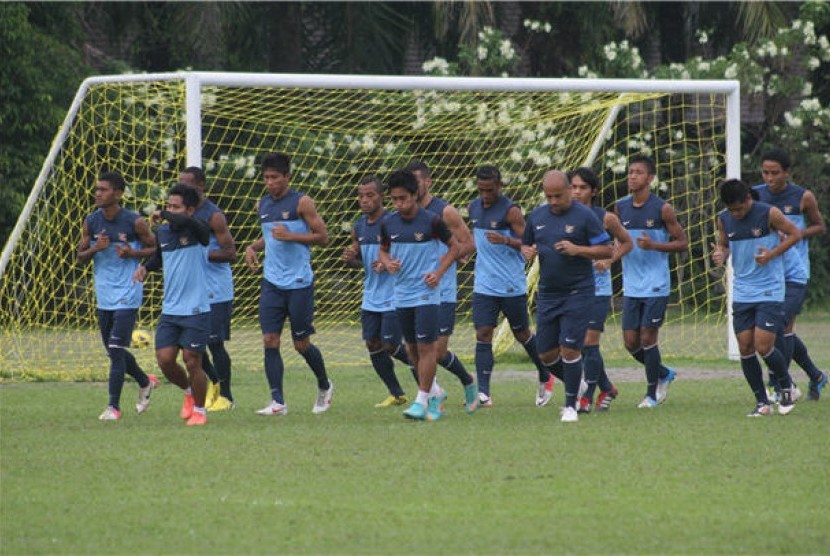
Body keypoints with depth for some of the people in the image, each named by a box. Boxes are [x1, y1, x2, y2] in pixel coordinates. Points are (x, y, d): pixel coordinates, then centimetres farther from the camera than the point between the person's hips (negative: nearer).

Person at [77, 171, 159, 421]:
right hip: (103, 297, 6)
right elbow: (81, 257, 8)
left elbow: (155, 248, 0)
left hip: (127, 296, -6)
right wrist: (95, 249, -13)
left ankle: (114, 406, -9)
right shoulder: (91, 222, 3)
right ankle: (145, 382, 40)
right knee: (114, 351, 15)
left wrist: (133, 253, -18)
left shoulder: (135, 222, -10)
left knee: (116, 349, -14)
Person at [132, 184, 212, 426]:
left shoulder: (197, 231, -11)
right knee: (164, 359, -1)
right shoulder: (162, 232, 9)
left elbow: (186, 223, -36)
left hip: (196, 310, -6)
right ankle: (189, 393, 27)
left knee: (192, 361, -4)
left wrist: (163, 215, -19)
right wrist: (145, 267, 10)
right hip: (170, 309, 6)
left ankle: (199, 410, 15)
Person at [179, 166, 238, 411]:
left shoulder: (214, 216, -13)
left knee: (215, 342, -5)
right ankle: (214, 382, 28)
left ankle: (225, 396, 6)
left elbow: (230, 253, -17)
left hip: (215, 290, -7)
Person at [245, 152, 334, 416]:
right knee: (270, 341, -6)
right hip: (271, 282, 5)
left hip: (299, 283, -5)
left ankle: (324, 387, 29)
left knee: (301, 343, 4)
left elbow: (323, 237, -8)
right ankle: (277, 402, -5)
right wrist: (253, 247, 6)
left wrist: (290, 236, -19)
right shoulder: (263, 204, 11)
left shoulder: (301, 203, -7)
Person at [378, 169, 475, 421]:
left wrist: (439, 272, -10)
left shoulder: (431, 221, -10)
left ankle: (422, 401, -6)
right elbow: (383, 250, 16)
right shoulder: (388, 223, 1)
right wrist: (388, 263, -6)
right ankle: (435, 392, 30)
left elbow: (454, 246, 1)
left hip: (426, 293, -5)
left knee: (426, 346, -10)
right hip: (402, 294, 5)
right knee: (412, 348, 12)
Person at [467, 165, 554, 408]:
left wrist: (505, 240, -30)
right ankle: (482, 393, -12)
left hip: (512, 285, -5)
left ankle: (545, 378, 33)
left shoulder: (510, 211, -12)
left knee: (522, 334, 10)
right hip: (484, 285, 5)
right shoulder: (473, 208, 8)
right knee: (483, 335, -7)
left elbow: (527, 243, -15)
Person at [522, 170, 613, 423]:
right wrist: (528, 252, -4)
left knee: (569, 350, -9)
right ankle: (576, 383, 32)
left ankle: (571, 405, 3)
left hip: (577, 293, -5)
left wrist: (577, 250, -20)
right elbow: (525, 245, 20)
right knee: (546, 354, 6)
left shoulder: (584, 216, -7)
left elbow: (607, 250, -7)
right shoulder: (537, 216, 8)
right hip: (547, 294, 5)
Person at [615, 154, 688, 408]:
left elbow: (682, 242, -5)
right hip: (631, 287, 5)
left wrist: (653, 245, -20)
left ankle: (652, 393, 10)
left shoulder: (662, 209, -8)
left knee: (648, 338, -5)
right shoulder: (620, 208, 6)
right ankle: (664, 374, 30)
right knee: (631, 342, 4)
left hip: (656, 285, -5)